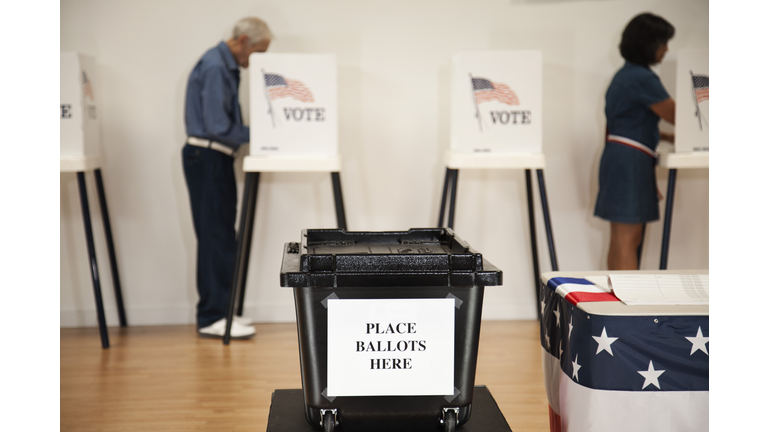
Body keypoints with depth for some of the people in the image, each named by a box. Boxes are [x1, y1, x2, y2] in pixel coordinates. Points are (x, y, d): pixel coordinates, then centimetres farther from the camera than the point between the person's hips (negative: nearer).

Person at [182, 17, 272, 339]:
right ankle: (212, 318, -2)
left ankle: (218, 310, 18)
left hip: (218, 158, 10)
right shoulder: (214, 67, -16)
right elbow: (217, 126, -22)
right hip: (206, 157, -10)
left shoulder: (228, 66, 15)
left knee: (221, 237, 11)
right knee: (214, 237, -7)